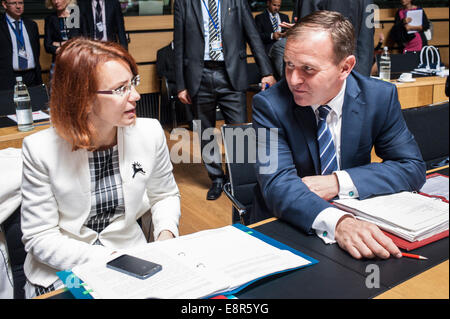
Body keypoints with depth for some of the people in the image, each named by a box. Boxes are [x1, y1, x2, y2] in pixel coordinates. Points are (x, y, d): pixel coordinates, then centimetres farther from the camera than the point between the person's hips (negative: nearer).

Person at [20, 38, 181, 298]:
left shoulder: (150, 133, -8)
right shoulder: (41, 150, -16)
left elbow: (165, 195, 8)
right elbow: (41, 238, -12)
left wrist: (166, 234, -10)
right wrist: (109, 259, -22)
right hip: (60, 272, -1)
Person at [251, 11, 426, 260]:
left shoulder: (380, 97, -6)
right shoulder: (270, 105, -14)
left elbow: (412, 167, -4)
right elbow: (278, 183, -23)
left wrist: (339, 182, -18)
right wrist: (336, 222, -41)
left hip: (355, 220, 2)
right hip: (284, 227, -1)